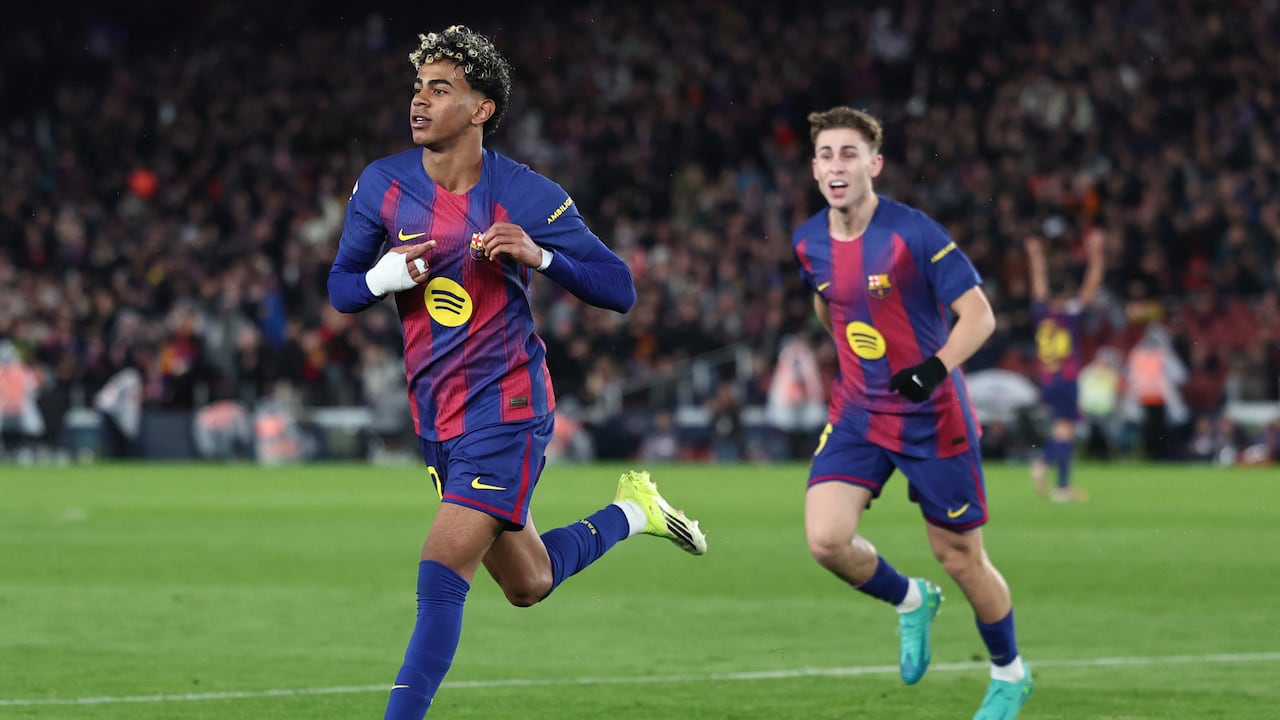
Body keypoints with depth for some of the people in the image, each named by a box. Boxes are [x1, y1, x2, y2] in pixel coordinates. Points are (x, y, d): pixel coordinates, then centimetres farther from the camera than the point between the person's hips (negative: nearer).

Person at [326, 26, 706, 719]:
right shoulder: (382, 184, -2)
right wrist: (387, 276, -16)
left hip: (506, 408, -5)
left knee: (443, 570, -17)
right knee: (528, 584, 16)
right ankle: (631, 512, 41)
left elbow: (619, 289, -8)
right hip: (436, 416, 5)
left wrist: (539, 255, -25)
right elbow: (340, 287, 7)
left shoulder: (528, 196, -11)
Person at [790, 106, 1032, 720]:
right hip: (858, 412, 4)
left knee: (962, 560, 5)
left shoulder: (913, 233, -19)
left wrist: (933, 369, -34)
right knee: (826, 540, -16)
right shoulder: (809, 244, -2)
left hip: (932, 418, -4)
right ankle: (910, 602, 16)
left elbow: (978, 315, -19)